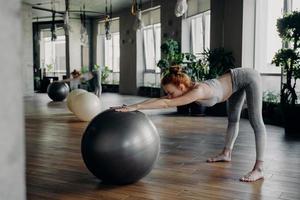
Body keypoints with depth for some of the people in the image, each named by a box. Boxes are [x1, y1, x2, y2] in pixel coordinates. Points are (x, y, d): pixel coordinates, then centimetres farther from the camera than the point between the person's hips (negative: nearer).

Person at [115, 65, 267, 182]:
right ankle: (226, 154, 37)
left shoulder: (198, 91, -39)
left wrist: (136, 106, -49)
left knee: (255, 121, -13)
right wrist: (131, 106, -25)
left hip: (248, 78, -9)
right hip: (236, 81, 9)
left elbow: (166, 104, -47)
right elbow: (157, 100, -18)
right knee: (233, 119, 21)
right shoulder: (185, 91, -15)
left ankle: (258, 169, -16)